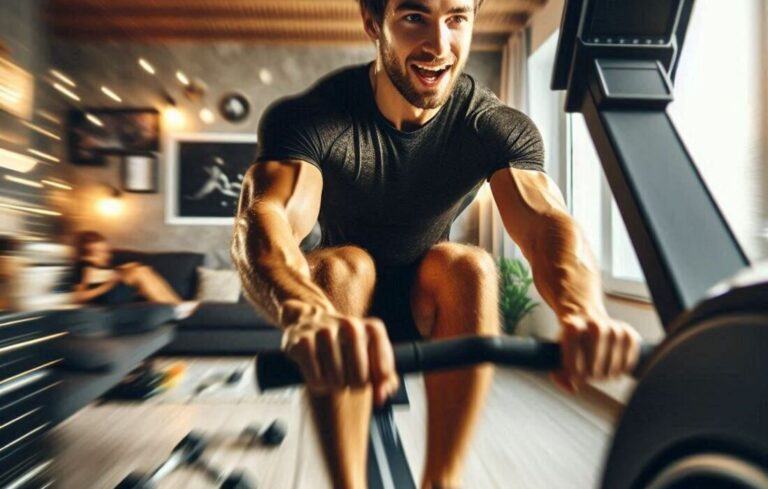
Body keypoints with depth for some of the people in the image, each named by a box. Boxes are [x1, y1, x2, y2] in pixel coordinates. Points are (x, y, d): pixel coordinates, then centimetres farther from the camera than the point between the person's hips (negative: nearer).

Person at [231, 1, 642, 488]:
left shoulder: (500, 127, -14)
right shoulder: (308, 117, -20)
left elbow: (546, 221, -31)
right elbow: (264, 219, -39)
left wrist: (585, 313, -53)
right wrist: (311, 317, -62)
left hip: (428, 307, 2)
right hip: (347, 295, -1)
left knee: (468, 265, -29)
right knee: (344, 265, -32)